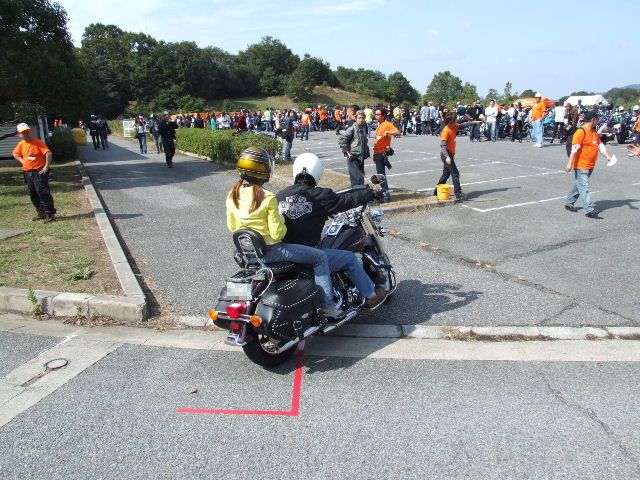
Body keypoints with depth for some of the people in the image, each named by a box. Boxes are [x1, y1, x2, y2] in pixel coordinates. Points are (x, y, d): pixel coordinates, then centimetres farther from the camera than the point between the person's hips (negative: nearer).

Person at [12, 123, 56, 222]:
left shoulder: (38, 142, -11)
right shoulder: (21, 144, 9)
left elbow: (48, 153, -20)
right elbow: (15, 154, 26)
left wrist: (47, 167, -21)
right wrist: (22, 161, 11)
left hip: (39, 172, -8)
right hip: (28, 172, 8)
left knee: (43, 193, -12)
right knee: (33, 195, 12)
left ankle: (50, 214, -11)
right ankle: (41, 213, 23)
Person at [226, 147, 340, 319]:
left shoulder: (232, 195, -3)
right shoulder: (267, 198, -22)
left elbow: (232, 227, 8)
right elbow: (277, 234, -21)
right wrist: (281, 222, -1)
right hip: (270, 251, -8)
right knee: (320, 257, 2)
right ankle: (327, 304, 3)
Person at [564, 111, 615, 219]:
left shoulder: (594, 132, 15)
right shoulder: (581, 131, -14)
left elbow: (600, 145, 16)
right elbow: (574, 148, -20)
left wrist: (608, 156, 3)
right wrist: (570, 163, -25)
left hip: (590, 165, 9)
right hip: (581, 165, -9)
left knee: (580, 185, 16)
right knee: (584, 187, -8)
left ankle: (569, 203, 28)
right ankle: (589, 210, -11)